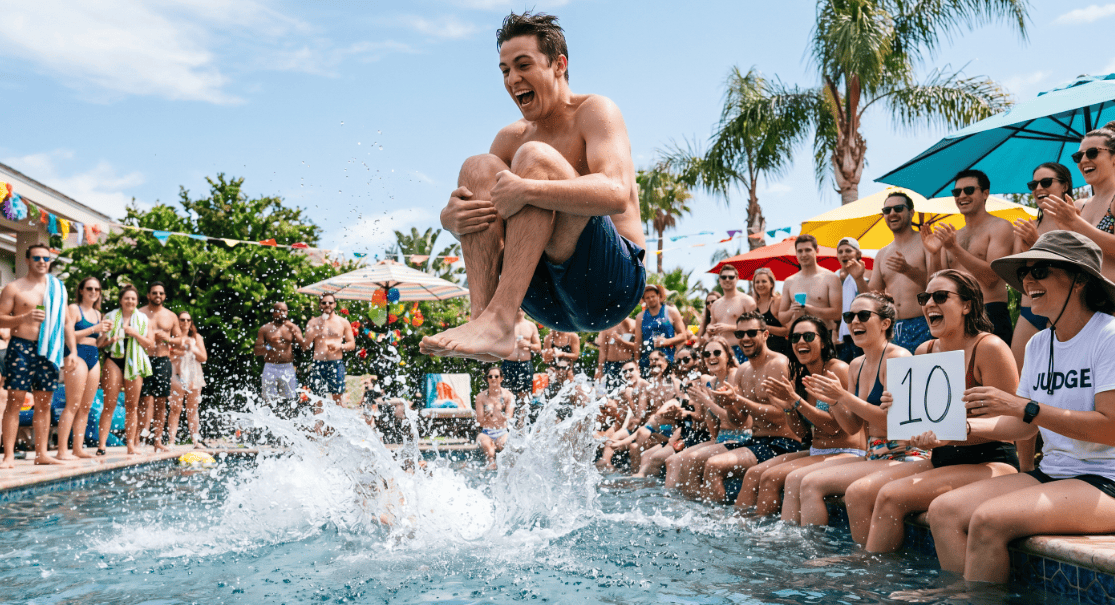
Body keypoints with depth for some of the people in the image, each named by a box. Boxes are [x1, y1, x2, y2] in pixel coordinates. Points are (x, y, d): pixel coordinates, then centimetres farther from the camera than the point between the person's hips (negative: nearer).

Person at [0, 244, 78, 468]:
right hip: (21, 347, -4)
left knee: (44, 402, 5)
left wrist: (73, 351, 10)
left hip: (48, 351, 4)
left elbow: (66, 323, 17)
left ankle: (42, 453, 10)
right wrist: (24, 318, -19)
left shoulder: (58, 288, 15)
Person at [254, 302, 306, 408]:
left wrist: (293, 331, -11)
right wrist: (269, 346, -15)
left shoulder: (294, 328, 10)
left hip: (288, 368, 1)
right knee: (269, 403, -1)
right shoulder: (265, 329, 8)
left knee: (291, 402, -1)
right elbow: (256, 351, 4)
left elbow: (304, 347, -1)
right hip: (270, 368, 0)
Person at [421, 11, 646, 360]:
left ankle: (497, 320, -35)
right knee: (479, 168, -7)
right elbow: (453, 212, 11)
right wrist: (452, 218, -15)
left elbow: (617, 194, -22)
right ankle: (481, 317, -24)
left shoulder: (594, 111, -2)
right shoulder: (512, 138, 15)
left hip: (613, 284, -5)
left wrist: (527, 190, -33)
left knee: (534, 157, -22)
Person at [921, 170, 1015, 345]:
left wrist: (954, 248, -18)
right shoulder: (952, 235, 18)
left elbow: (991, 277, -12)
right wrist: (934, 254, -6)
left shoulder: (1000, 227, 2)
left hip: (991, 314, -5)